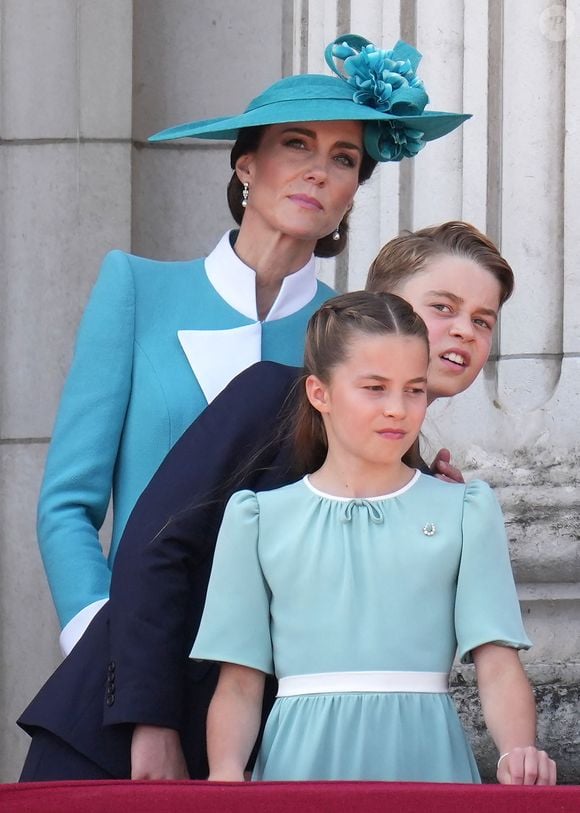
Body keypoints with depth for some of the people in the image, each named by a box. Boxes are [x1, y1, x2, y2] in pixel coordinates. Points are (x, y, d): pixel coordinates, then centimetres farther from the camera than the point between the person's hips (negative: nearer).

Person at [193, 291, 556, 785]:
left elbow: (498, 666, 0)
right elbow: (240, 684, 7)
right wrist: (226, 773, -12)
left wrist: (518, 753, -19)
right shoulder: (260, 518, 10)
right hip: (302, 761, 0)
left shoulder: (464, 512, 9)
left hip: (425, 761, 0)